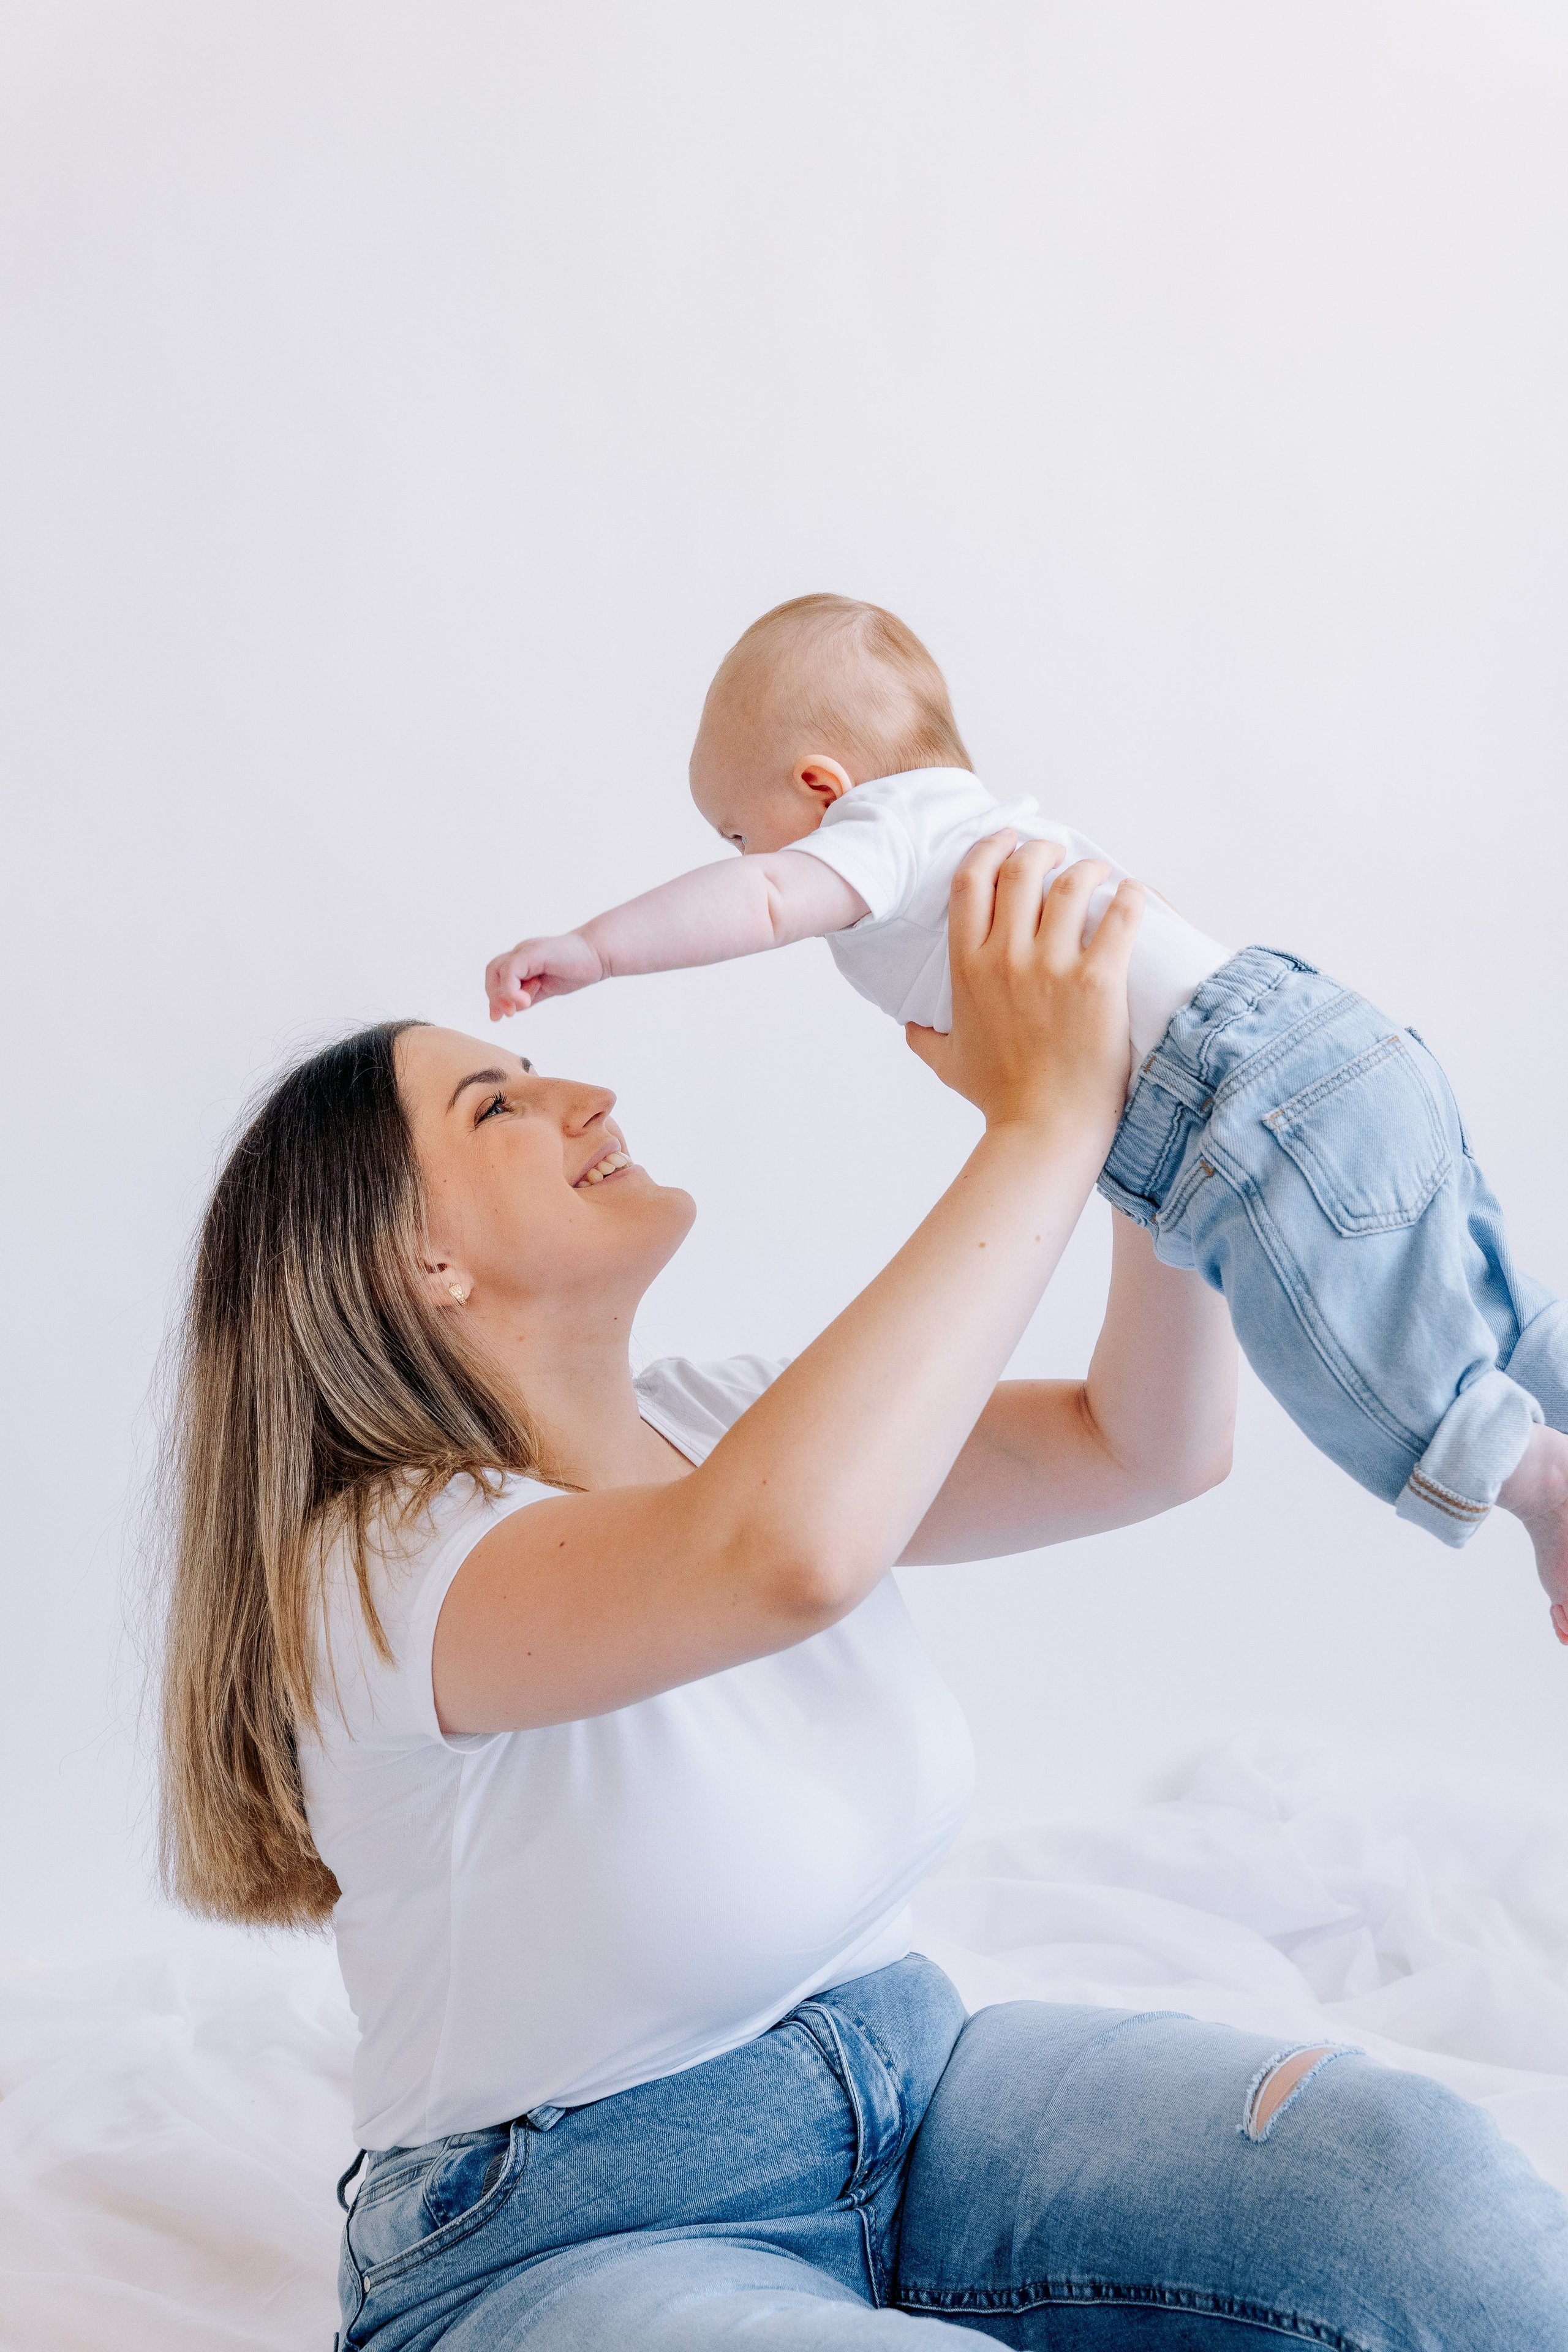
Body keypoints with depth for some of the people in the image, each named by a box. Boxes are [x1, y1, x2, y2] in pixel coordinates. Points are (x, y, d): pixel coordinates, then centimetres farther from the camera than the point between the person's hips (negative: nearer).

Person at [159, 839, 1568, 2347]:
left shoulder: (727, 1425, 2)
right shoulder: (382, 1567, -22)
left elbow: (1151, 1447, 5)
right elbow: (792, 1551, -43)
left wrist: (1144, 1092, -7)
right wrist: (1046, 1116, -35)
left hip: (902, 2092, 7)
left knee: (1409, 2167, -18)